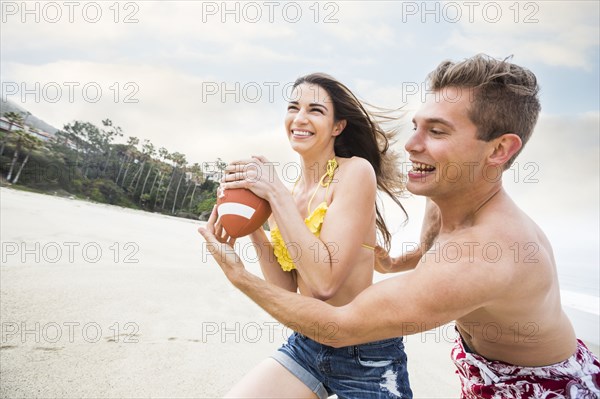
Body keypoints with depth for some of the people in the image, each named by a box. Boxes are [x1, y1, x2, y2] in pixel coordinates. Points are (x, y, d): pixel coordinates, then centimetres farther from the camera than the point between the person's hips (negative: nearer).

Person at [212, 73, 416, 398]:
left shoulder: (355, 171, -16)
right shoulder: (286, 194, 1)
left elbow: (325, 281, -24)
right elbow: (287, 289, 1)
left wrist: (275, 193, -22)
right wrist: (254, 233, -13)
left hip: (366, 355, -5)